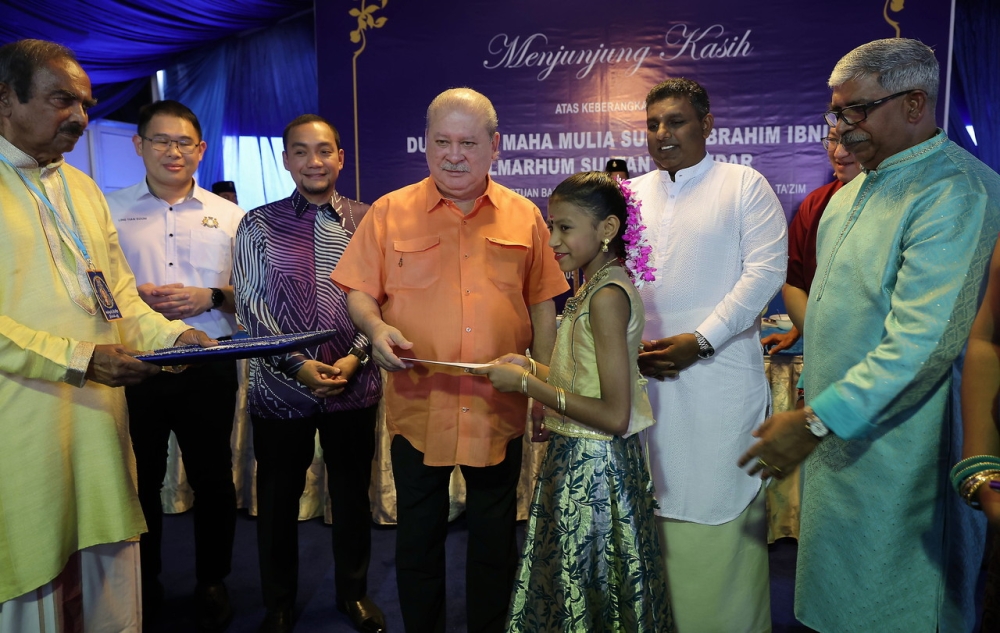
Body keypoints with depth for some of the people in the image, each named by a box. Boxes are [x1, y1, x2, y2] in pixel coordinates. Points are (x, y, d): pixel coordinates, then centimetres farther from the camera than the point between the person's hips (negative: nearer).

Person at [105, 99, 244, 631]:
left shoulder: (229, 216, 6)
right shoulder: (109, 209, 6)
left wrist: (209, 297, -12)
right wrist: (133, 297, -12)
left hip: (209, 365, 0)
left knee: (212, 476, 9)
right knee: (139, 477, 11)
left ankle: (212, 582, 27)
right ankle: (143, 584, 32)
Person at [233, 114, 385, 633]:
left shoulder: (367, 221, 2)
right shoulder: (258, 225, 1)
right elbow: (251, 307, -3)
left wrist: (352, 359, -12)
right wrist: (299, 365, -13)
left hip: (354, 387, 1)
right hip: (279, 388, 0)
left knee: (353, 495, 14)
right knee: (278, 500, 12)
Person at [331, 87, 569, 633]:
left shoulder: (524, 216, 4)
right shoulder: (390, 212, 0)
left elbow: (542, 305, 7)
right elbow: (358, 292, 3)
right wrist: (376, 328, -18)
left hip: (499, 410, 1)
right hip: (417, 408, -1)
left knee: (494, 541, 17)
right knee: (418, 536, 15)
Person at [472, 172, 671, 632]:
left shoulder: (607, 294, -21)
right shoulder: (593, 286, 7)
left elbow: (614, 416, -24)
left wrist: (526, 384, -20)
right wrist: (530, 368, 3)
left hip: (594, 468, -9)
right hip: (580, 460, 9)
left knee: (585, 596, 9)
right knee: (569, 586, 22)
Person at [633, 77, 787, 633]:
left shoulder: (744, 185, 3)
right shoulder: (630, 194, 14)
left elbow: (765, 270, -6)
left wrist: (700, 340, -15)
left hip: (720, 375, -3)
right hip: (643, 375, 4)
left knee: (721, 502, 2)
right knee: (655, 503, 10)